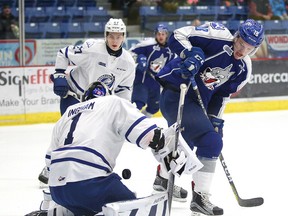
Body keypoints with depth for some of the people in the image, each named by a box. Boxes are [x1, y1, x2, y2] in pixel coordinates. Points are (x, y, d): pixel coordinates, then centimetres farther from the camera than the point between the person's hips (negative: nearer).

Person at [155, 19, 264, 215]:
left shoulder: (244, 69, 3)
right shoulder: (218, 36, -20)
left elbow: (222, 93, 11)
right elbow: (178, 36, -22)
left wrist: (215, 118, 3)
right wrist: (190, 53, -38)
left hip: (196, 102, 9)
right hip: (175, 91, -9)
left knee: (184, 143, 28)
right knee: (210, 141, -16)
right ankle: (200, 197, -9)